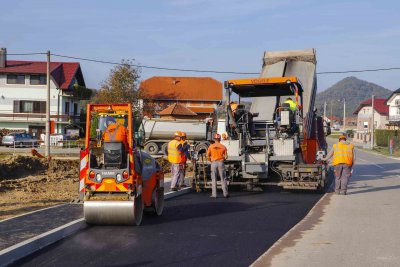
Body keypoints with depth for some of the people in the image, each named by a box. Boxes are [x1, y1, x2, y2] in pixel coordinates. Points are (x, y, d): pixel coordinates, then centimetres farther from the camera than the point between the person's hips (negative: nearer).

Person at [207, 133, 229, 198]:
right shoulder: (223, 147, 0)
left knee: (214, 179, 4)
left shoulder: (211, 146, 0)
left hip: (213, 163, 0)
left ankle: (214, 194, 2)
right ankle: (225, 193, 6)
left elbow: (208, 156, -2)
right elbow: (226, 156, -2)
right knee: (223, 179, 6)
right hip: (221, 163, 0)